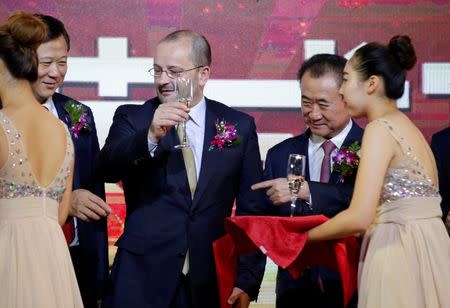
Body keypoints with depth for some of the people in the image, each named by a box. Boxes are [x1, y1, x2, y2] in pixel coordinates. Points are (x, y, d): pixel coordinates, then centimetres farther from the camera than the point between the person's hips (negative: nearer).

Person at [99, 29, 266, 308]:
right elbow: (108, 169, -14)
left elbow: (250, 210, 5)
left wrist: (245, 282, 0)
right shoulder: (132, 118, 3)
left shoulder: (240, 126, 5)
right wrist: (151, 136, -29)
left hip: (212, 282, 1)